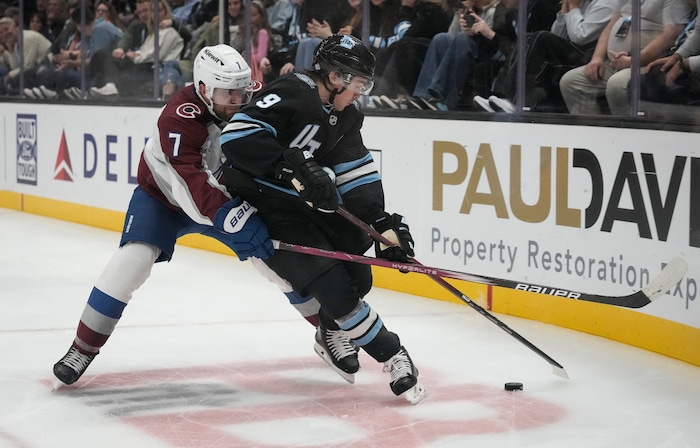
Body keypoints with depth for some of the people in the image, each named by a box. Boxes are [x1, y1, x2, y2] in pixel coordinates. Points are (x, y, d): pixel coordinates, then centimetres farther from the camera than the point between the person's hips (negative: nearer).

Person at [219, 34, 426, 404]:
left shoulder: (344, 117, 4)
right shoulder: (291, 95, -23)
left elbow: (356, 172, 1)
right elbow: (238, 136, -33)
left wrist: (384, 222, -11)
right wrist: (293, 169, -38)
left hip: (306, 202, 9)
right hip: (260, 206, -9)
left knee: (357, 277, 8)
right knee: (330, 282, -17)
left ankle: (331, 336, 36)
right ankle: (391, 355, -7)